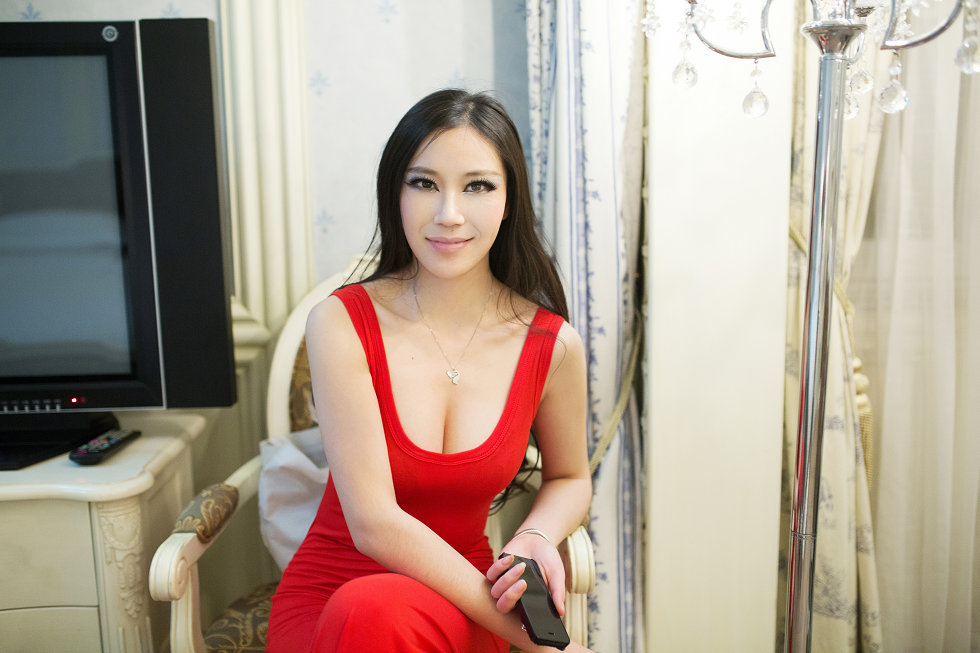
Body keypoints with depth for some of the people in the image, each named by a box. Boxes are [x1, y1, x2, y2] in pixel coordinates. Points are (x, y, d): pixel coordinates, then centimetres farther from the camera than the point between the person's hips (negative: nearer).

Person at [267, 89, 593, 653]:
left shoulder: (553, 345, -8)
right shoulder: (341, 324, -14)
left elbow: (570, 478, 12)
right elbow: (374, 522, -19)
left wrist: (536, 538, -11)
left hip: (461, 604, 1)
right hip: (326, 599, 0)